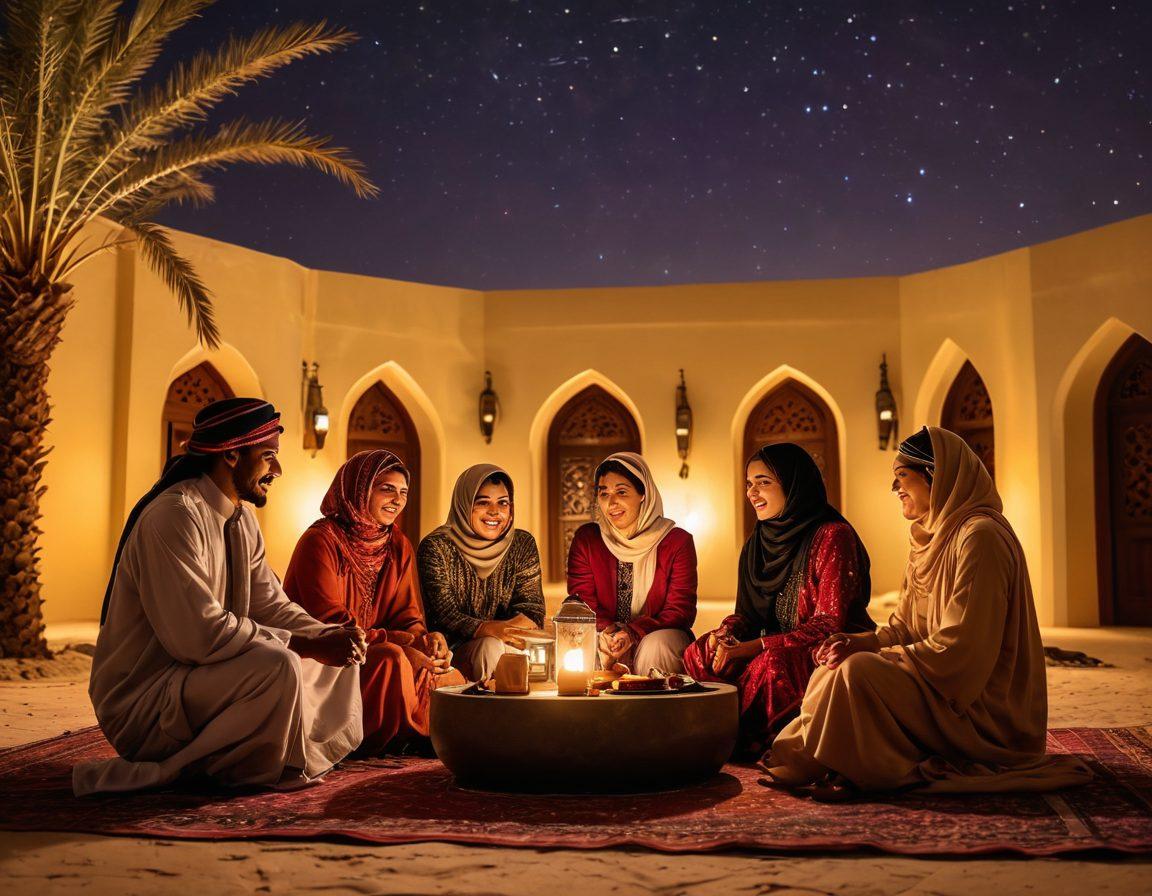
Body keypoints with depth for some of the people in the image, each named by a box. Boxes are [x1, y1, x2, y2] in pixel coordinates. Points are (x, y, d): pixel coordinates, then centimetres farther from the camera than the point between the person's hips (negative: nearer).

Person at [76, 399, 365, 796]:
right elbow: (201, 635, -30)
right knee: (277, 665, -32)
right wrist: (307, 645, -25)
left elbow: (270, 604, 7)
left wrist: (327, 635, -12)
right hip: (141, 701, -9)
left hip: (195, 676, 9)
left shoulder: (242, 519, 8)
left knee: (337, 655, 5)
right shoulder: (174, 516, -23)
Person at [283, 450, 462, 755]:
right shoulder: (322, 541, -13)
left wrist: (426, 639, -19)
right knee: (391, 661, -32)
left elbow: (406, 615, 7)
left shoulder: (399, 546, 10)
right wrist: (403, 649, -28)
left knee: (451, 680, -12)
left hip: (370, 656, 7)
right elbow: (330, 623, -20)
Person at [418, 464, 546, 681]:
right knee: (493, 647, -32)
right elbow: (444, 614, -16)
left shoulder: (523, 545, 7)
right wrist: (489, 629, -34)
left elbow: (532, 606, -1)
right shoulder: (436, 547, -7)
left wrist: (523, 623, -27)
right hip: (452, 651, -3)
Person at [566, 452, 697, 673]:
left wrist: (633, 634, -25)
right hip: (606, 642, 1)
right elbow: (581, 602, -2)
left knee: (655, 645, -35)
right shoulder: (586, 539, 3)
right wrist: (605, 631, -25)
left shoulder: (678, 542, -4)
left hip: (657, 636, -1)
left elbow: (680, 609, -9)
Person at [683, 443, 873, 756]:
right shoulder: (758, 542, 9)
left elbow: (830, 624, -20)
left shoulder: (832, 536, -14)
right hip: (779, 649, 7)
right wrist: (725, 633, -13)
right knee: (700, 653, -13)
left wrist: (753, 647, -26)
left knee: (773, 663, -36)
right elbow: (747, 612, 13)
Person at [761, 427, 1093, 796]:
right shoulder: (931, 536, 13)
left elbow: (959, 647, -23)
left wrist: (876, 654, -17)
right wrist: (860, 641, -6)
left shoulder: (980, 536, -18)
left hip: (982, 707, -10)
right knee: (835, 666, 4)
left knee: (857, 671, -26)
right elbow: (904, 626, 13)